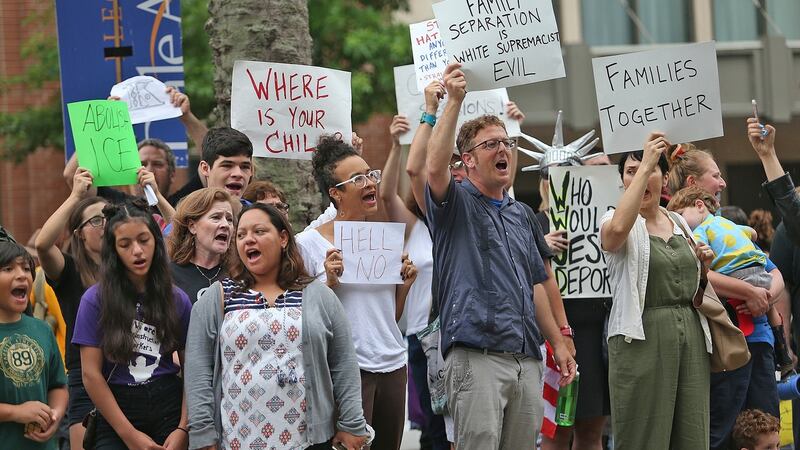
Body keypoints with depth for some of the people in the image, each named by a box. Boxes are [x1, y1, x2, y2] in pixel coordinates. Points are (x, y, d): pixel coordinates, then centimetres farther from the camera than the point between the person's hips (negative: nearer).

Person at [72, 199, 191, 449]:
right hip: (115, 413, -2)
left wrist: (183, 429, -10)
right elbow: (91, 374, -6)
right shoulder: (96, 300, -3)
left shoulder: (177, 300, 4)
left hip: (169, 408, 2)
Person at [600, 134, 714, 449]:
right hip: (642, 337, -6)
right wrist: (644, 167, -26)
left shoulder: (679, 224, 16)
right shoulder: (615, 222, -2)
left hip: (690, 336, 6)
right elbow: (617, 229, -29)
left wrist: (702, 265, 5)